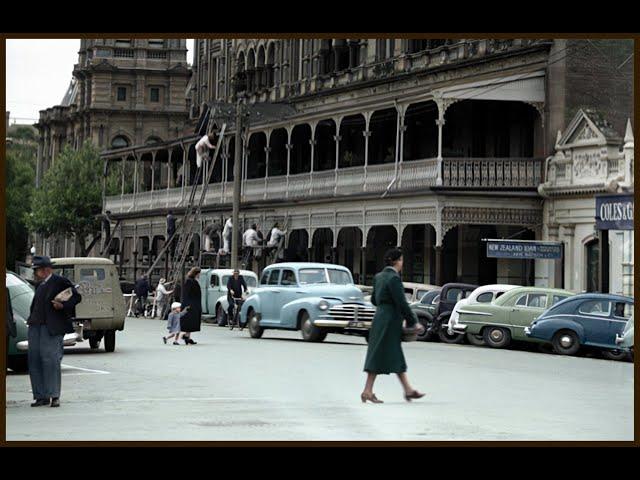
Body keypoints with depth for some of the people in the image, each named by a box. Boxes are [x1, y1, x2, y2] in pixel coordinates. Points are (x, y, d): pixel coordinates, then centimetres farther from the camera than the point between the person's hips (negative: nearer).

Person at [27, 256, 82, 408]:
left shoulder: (60, 282, -4)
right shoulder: (40, 285, 19)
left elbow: (77, 297, -5)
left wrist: (62, 305, -17)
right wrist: (31, 320, 15)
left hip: (51, 327, -8)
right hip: (35, 326, 8)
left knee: (50, 359, -10)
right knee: (34, 359, 4)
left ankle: (54, 396, -5)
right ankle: (41, 396, 9)